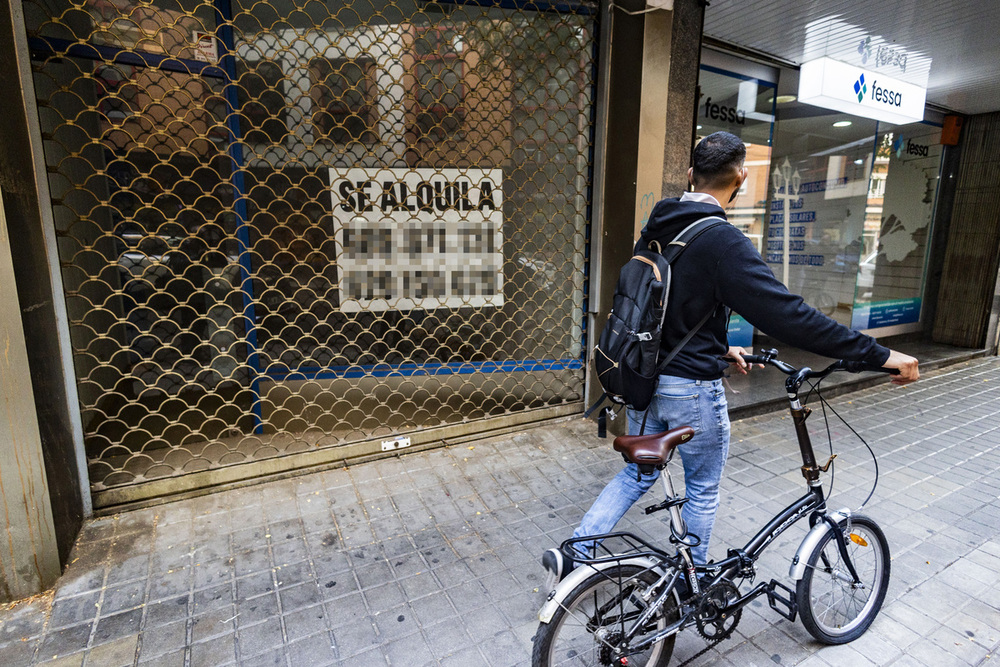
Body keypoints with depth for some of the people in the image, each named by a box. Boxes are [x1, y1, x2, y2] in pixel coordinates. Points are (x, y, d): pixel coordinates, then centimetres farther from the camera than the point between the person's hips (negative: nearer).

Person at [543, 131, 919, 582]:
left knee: (638, 474, 22)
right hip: (692, 388, -7)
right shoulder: (722, 241, -21)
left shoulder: (654, 231, 4)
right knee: (703, 490, 16)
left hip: (644, 377, 7)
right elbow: (786, 314, -25)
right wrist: (879, 355, -17)